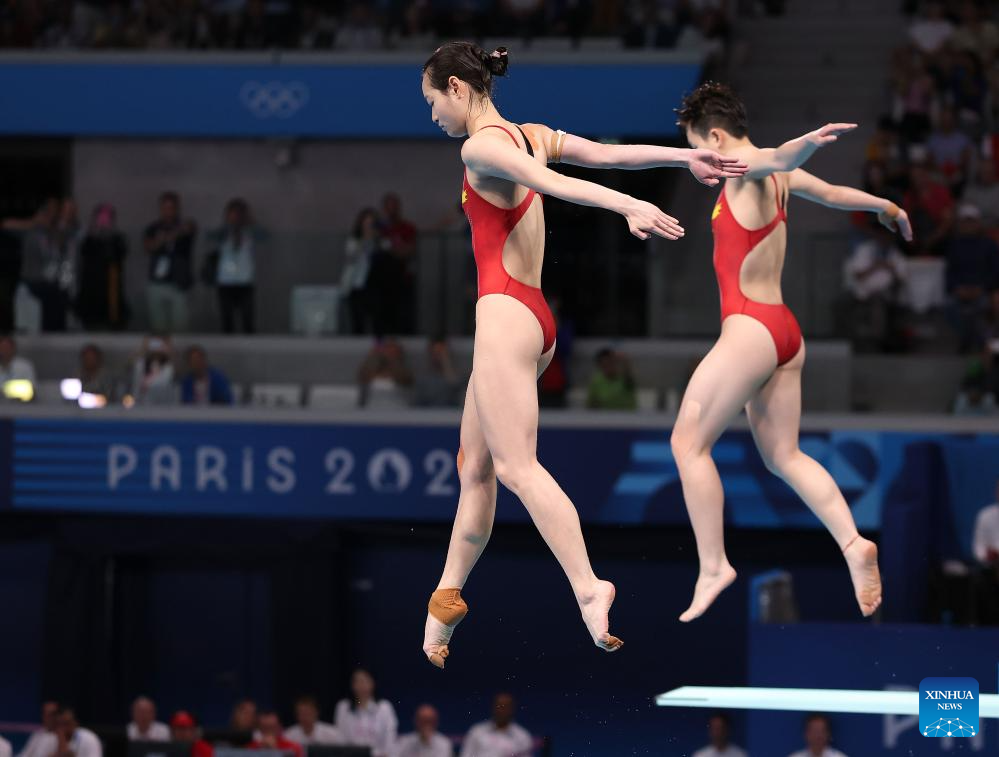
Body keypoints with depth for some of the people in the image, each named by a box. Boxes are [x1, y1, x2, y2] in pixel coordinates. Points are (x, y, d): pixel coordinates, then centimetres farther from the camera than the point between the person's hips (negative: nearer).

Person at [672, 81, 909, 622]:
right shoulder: (775, 179, 15)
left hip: (749, 329, -9)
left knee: (688, 442, -3)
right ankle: (853, 543, -1)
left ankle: (713, 567, -5)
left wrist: (810, 142, -57)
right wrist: (888, 208, 52)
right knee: (783, 456, 12)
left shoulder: (748, 167, -9)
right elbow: (836, 194, 33)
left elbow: (783, 157, -34)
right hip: (784, 332, 9)